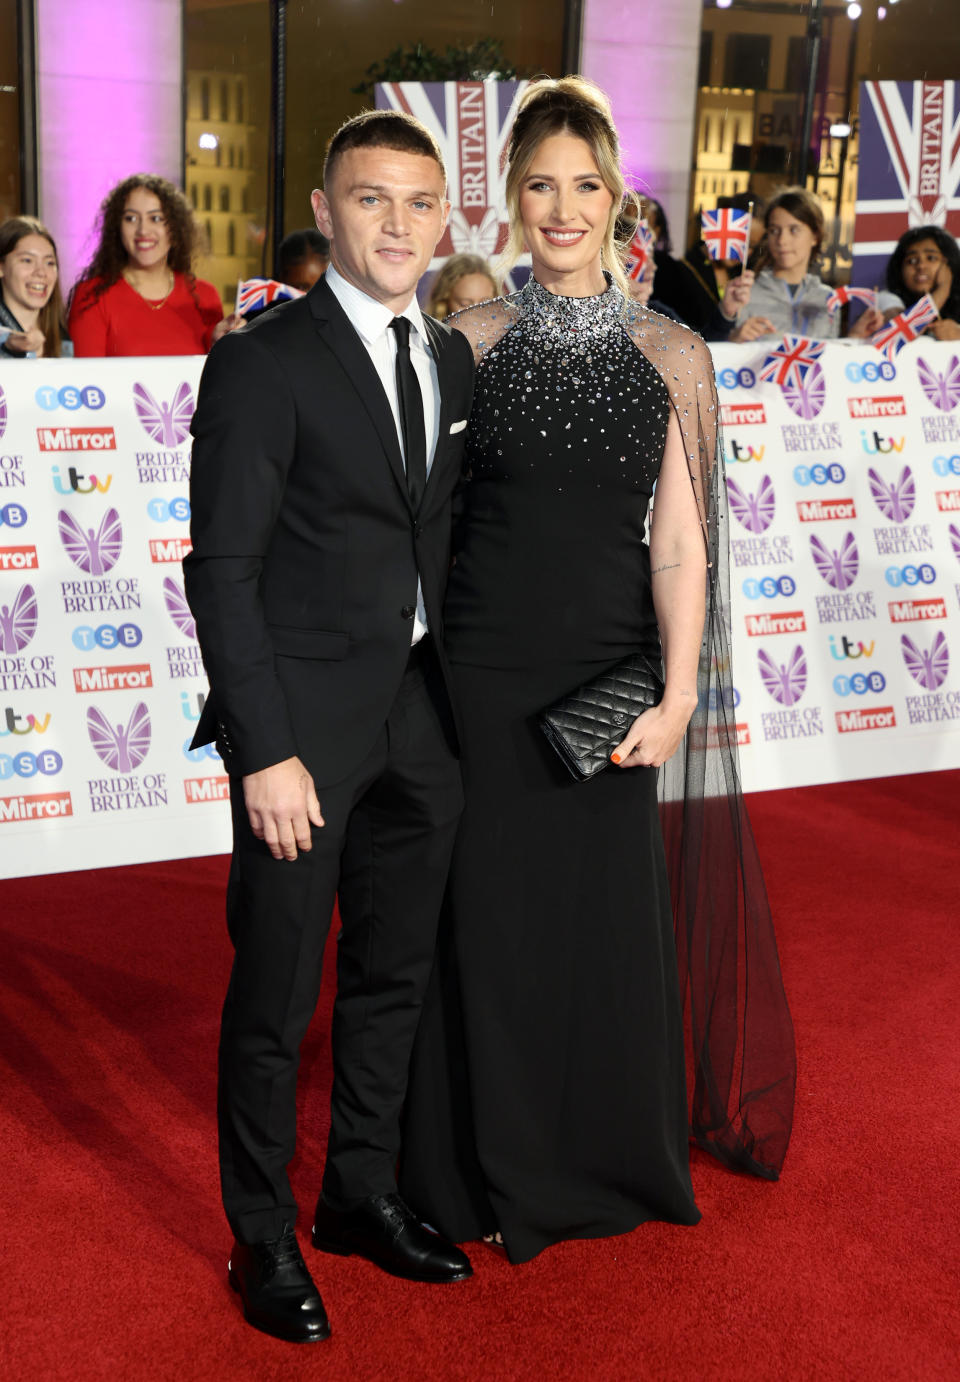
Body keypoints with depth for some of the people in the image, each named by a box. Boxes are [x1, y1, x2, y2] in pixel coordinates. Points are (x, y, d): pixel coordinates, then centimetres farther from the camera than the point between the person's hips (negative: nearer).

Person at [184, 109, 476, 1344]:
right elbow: (221, 572, -14)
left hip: (422, 718, 7)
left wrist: (459, 696, 9)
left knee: (394, 976, 17)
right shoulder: (262, 364, -12)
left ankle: (361, 1195, 36)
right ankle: (263, 1238, 24)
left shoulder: (451, 359, 9)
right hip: (304, 724, -6)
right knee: (275, 998, 5)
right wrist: (267, 750, -18)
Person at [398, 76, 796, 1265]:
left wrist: (678, 696, -10)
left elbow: (680, 542, -1)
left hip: (613, 683, 1)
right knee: (491, 919, 7)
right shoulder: (471, 343, 1)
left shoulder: (668, 355, 2)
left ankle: (607, 1159, 34)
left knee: (610, 920, 11)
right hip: (486, 673, -1)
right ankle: (489, 1169, 28)